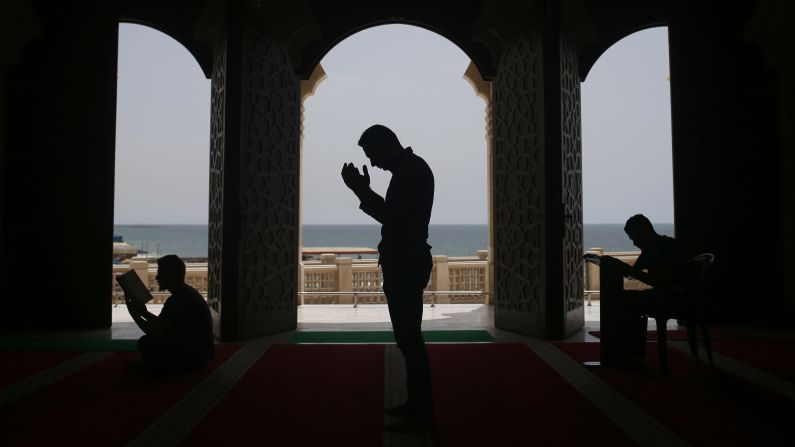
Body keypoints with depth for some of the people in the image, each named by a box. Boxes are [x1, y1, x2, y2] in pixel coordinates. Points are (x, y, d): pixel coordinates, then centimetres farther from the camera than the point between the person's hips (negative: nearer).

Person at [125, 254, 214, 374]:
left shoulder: (177, 300, -21)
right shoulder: (187, 292, 11)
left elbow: (155, 331, -17)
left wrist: (134, 314, -4)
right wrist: (144, 312, 16)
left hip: (193, 357, -10)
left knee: (145, 343, -12)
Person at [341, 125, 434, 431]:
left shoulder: (412, 170, -14)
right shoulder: (408, 169, 18)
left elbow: (393, 217, -20)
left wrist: (361, 190, -14)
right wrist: (364, 190, 16)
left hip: (407, 266, -11)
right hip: (404, 264, 11)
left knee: (409, 338, -6)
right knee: (408, 337, 15)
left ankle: (422, 413, 3)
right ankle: (417, 403, 25)